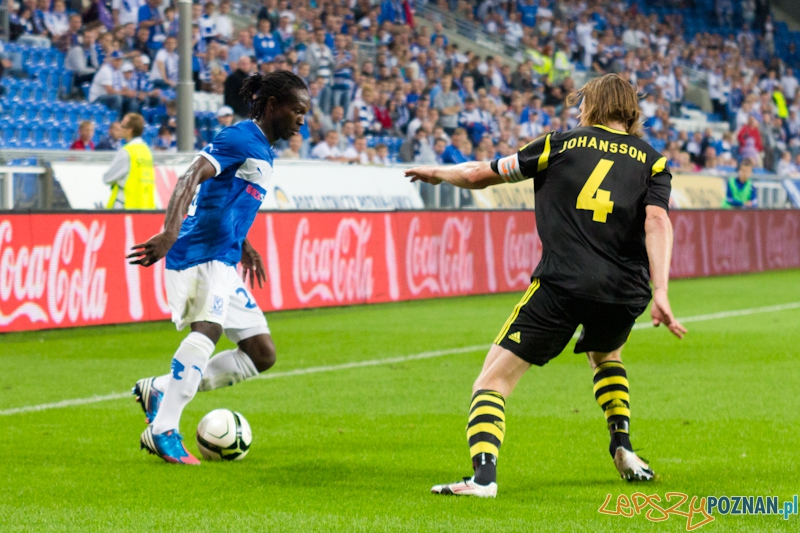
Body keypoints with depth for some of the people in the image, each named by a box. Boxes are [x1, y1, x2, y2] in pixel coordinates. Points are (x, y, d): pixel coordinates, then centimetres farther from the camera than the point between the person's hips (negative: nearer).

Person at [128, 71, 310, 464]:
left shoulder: (263, 150, 20)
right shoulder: (241, 138, -9)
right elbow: (191, 179, -23)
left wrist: (244, 246, 33)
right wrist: (170, 233, -36)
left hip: (224, 262, 10)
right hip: (202, 253, -10)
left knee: (262, 354, 8)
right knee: (207, 328, -32)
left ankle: (160, 391, 10)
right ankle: (163, 431, -32)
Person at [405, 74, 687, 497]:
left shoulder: (562, 145, 11)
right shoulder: (652, 161, 12)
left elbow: (480, 175, 16)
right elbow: (657, 222, -5)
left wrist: (440, 173, 36)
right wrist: (660, 293, -12)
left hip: (560, 286, -3)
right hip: (624, 294, 3)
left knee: (492, 381, 0)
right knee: (605, 355, 38)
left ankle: (483, 475, -21)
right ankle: (622, 447, 25)